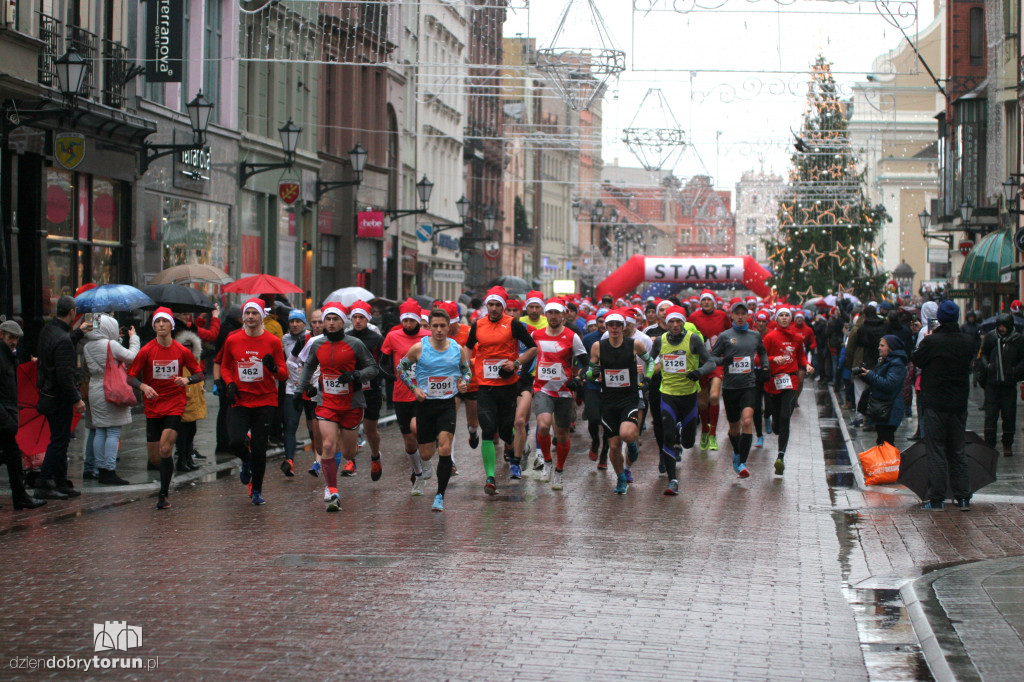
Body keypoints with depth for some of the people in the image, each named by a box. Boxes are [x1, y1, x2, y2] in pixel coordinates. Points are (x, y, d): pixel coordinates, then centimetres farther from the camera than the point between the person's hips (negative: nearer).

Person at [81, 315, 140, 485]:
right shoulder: (111, 345, -14)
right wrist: (134, 338, 7)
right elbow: (132, 357, -10)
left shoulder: (87, 346, 8)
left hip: (95, 391, 7)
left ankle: (101, 470, 13)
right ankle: (109, 471, -9)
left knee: (100, 432, 11)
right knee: (114, 433, -5)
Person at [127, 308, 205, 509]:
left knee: (165, 449, -18)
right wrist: (143, 386, -23)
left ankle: (164, 495, -8)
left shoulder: (182, 351, -2)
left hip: (175, 404, -2)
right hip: (153, 407, 2)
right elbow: (131, 377, -2)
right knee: (154, 458, 4)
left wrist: (187, 380, -15)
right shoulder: (146, 351, -3)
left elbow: (199, 373, 7)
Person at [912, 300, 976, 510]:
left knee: (936, 452, 1)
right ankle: (963, 497, 14)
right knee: (957, 452, 14)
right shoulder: (968, 342, -2)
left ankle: (936, 499, 0)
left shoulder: (931, 341, -16)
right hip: (959, 404, 4)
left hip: (935, 404, -4)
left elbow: (917, 360, -2)